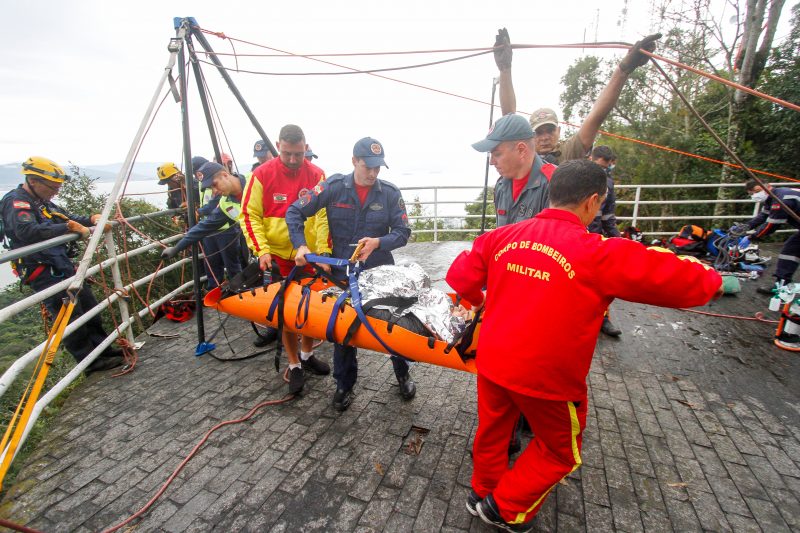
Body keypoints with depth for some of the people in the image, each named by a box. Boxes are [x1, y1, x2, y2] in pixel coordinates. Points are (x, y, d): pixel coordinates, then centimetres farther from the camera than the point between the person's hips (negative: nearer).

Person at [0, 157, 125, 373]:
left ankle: (104, 350, 26)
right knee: (71, 319, -5)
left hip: (64, 267, 9)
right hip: (44, 273, -9)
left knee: (91, 309, 14)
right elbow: (27, 231, -31)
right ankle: (92, 361, 5)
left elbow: (69, 219, 18)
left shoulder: (43, 203, 13)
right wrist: (70, 227, -35)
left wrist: (91, 219, -2)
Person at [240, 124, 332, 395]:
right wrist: (262, 250, -14)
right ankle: (294, 365, 22)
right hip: (278, 256, -2)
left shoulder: (317, 175, -2)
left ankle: (307, 354, 34)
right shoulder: (262, 175, -6)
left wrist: (323, 250, -12)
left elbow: (325, 216, -2)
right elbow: (249, 215, -4)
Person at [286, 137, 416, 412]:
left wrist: (378, 242, -25)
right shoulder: (333, 188, -9)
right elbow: (295, 212, -4)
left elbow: (403, 232, -7)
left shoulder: (390, 193, -7)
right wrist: (301, 246, -14)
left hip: (380, 272, 0)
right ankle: (344, 385, 32)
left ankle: (403, 374, 36)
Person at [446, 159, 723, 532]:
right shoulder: (600, 254, -19)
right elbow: (673, 275, -10)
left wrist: (478, 299, 24)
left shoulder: (502, 237, -5)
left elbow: (459, 276, 3)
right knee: (560, 450, 25)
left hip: (492, 361, 5)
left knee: (492, 430, 28)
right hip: (545, 376, -4)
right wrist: (712, 281, 13)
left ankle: (483, 493, 51)